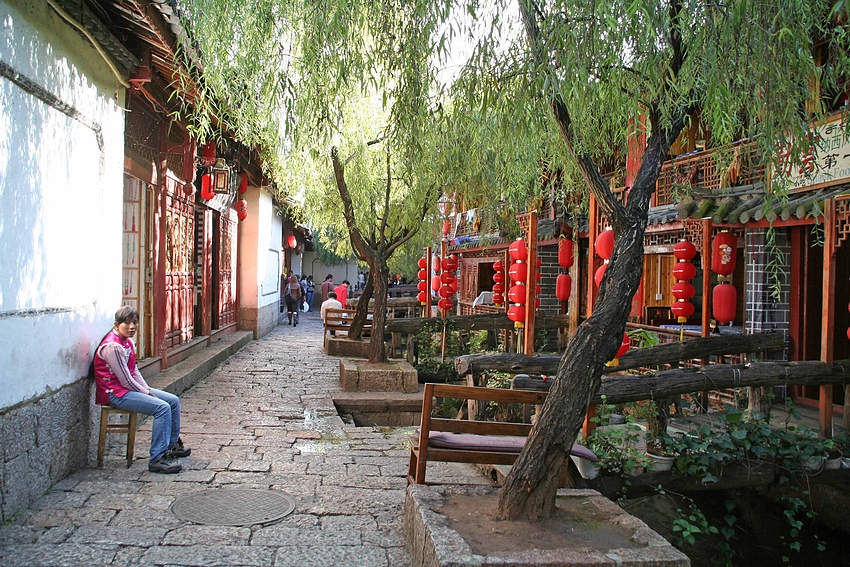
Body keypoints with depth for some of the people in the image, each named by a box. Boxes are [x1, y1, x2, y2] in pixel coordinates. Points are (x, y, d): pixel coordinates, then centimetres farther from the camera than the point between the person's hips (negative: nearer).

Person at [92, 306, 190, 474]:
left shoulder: (127, 341, 9)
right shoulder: (112, 346, -21)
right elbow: (126, 380, -20)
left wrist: (148, 389, 2)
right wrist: (147, 393, -10)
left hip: (129, 388, 10)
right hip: (115, 394, -10)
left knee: (173, 401, 9)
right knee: (162, 407, -24)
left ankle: (172, 444, 26)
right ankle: (157, 459, -22)